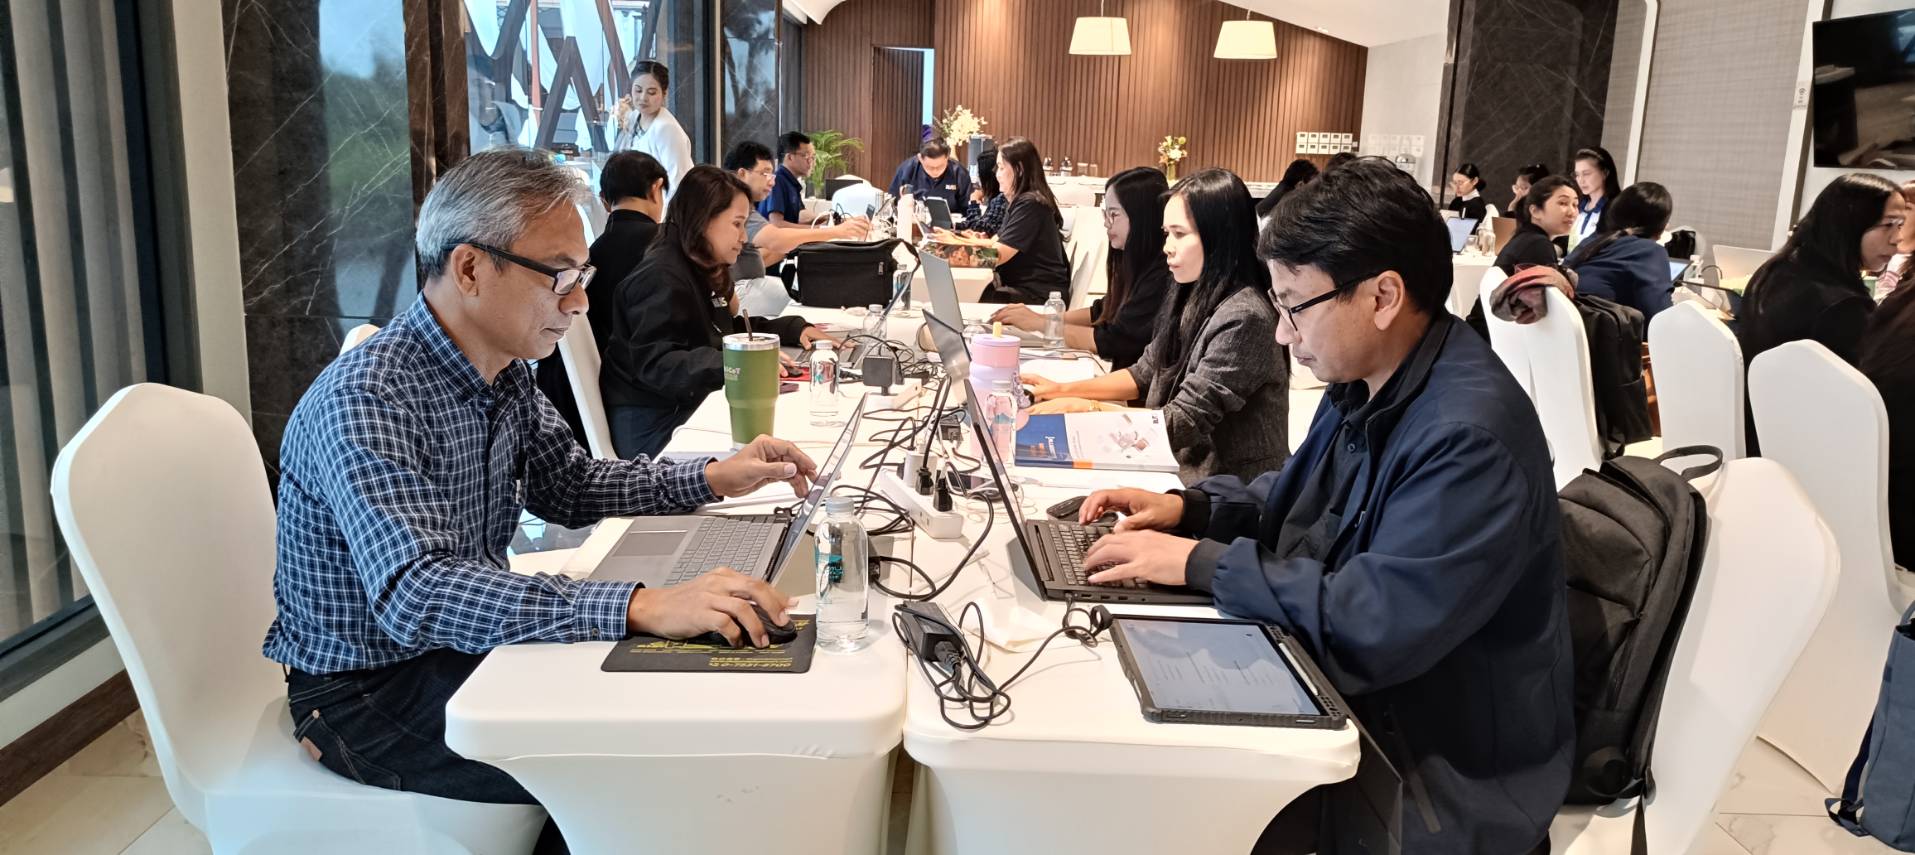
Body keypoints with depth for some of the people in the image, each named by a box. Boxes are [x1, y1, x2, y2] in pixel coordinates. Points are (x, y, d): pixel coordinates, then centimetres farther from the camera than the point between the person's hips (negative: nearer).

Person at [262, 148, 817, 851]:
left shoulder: (505, 372, -2)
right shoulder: (365, 401, -28)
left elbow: (569, 487, 13)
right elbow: (415, 594, -41)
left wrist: (713, 478, -2)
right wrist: (640, 607, -50)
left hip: (465, 641, 8)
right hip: (369, 688, -8)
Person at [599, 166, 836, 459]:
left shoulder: (707, 271, 14)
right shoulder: (662, 278, -17)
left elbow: (735, 331, 25)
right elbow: (656, 365, -26)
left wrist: (795, 330, 10)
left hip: (691, 410, 9)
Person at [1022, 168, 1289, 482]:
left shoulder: (1244, 319, -22)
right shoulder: (1190, 296, 5)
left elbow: (1184, 421, -22)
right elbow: (1145, 374, 14)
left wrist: (1084, 408, -18)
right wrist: (1063, 390, 3)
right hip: (1185, 469, 7)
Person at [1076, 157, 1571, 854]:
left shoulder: (1471, 437, -28)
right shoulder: (1366, 382, 2)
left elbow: (1372, 626, -32)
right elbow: (1300, 498, 18)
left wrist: (1202, 562, -24)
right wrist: (1187, 507, 1)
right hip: (1362, 700, 8)